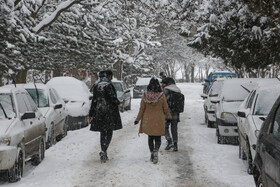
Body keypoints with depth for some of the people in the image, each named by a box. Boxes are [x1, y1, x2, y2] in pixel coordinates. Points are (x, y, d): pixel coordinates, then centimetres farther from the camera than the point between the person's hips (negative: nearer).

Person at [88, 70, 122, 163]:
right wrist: (117, 103, 6)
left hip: (99, 111, 6)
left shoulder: (96, 85, 7)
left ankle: (104, 154, 14)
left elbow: (94, 100, 8)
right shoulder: (108, 85, -13)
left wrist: (91, 114, 10)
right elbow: (112, 97, -16)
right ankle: (103, 151, -16)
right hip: (109, 111, -5)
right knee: (109, 132, 3)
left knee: (102, 132, 13)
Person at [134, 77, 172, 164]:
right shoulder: (161, 96, -12)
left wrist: (137, 119, 7)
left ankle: (152, 154, 18)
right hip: (159, 121, -1)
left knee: (150, 137, 17)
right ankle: (156, 150, -16)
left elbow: (141, 109, -3)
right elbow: (166, 109, -2)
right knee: (158, 138, 9)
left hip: (148, 120, 1)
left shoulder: (145, 95, -8)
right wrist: (169, 117, 15)